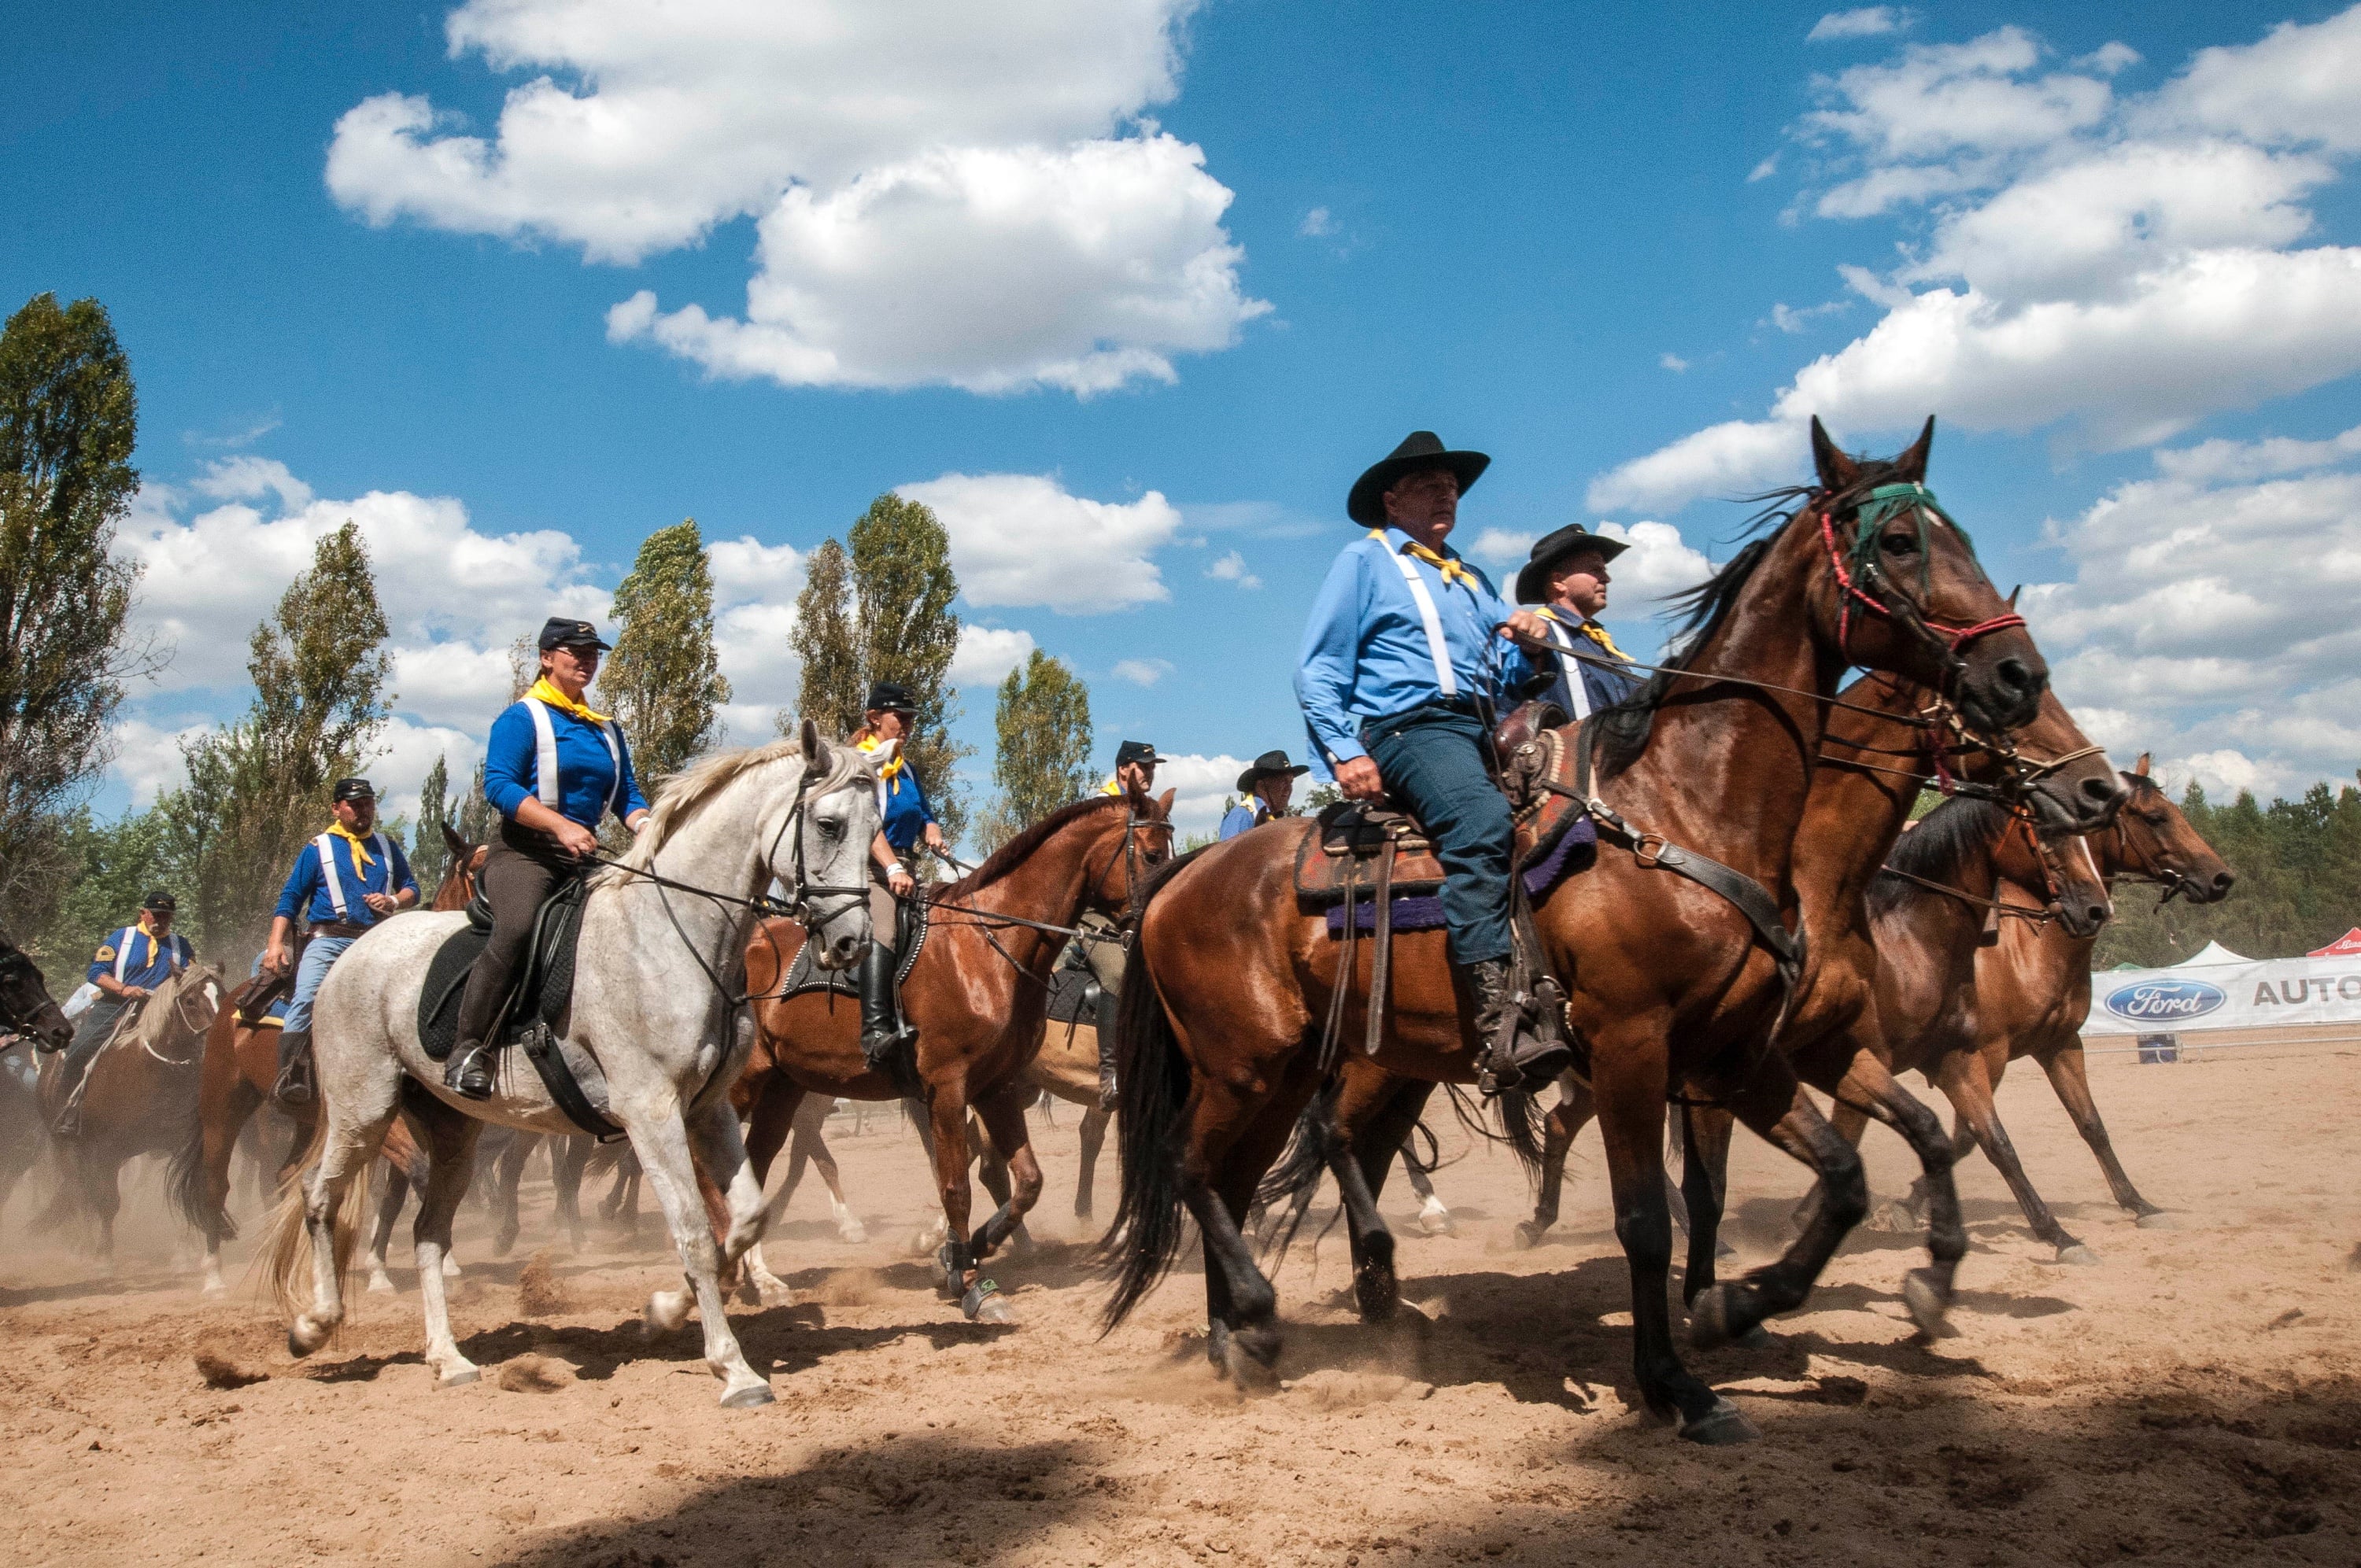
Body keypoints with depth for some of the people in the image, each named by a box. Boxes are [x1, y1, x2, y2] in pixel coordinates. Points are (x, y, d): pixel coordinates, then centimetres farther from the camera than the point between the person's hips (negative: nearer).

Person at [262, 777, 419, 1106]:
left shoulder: (388, 847, 18)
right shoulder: (318, 848, 9)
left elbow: (411, 888, 20)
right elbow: (290, 900, 7)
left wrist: (393, 901, -4)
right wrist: (276, 944, -5)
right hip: (329, 939, -3)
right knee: (305, 997, -25)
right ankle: (290, 1077, -30)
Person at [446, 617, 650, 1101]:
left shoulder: (607, 730, 21)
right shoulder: (522, 719, 0)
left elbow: (627, 795, 18)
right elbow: (499, 784, -13)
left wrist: (649, 827, -5)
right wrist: (561, 826, -25)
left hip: (586, 858, 7)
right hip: (524, 852, -7)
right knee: (517, 928, -34)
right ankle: (469, 1050, -30)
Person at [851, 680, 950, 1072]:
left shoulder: (906, 768, 21)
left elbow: (926, 817, 22)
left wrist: (933, 835, -3)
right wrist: (893, 868, -29)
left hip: (901, 868, 9)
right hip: (866, 866, -9)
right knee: (882, 929, -32)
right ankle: (876, 1033, -47)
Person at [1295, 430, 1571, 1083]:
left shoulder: (1473, 581, 31)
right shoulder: (1365, 560, 13)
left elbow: (1511, 677, 29)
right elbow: (1319, 672, 5)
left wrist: (1533, 639, 6)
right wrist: (1344, 752, -10)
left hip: (1486, 729, 8)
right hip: (1409, 727, -8)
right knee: (1481, 821, -36)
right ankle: (1498, 1023, -45)